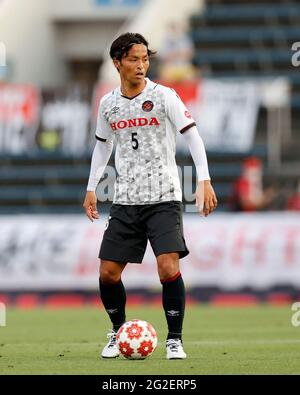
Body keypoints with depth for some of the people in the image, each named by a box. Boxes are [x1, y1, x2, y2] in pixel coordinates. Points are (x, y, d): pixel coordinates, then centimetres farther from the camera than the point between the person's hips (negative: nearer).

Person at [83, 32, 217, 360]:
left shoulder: (164, 97, -6)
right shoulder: (108, 104, 7)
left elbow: (193, 136, -7)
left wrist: (204, 181, -17)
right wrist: (91, 189, 17)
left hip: (164, 199, -4)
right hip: (125, 201, 4)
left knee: (169, 269, -18)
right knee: (108, 273, 1)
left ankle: (175, 339, -4)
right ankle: (118, 332, 25)